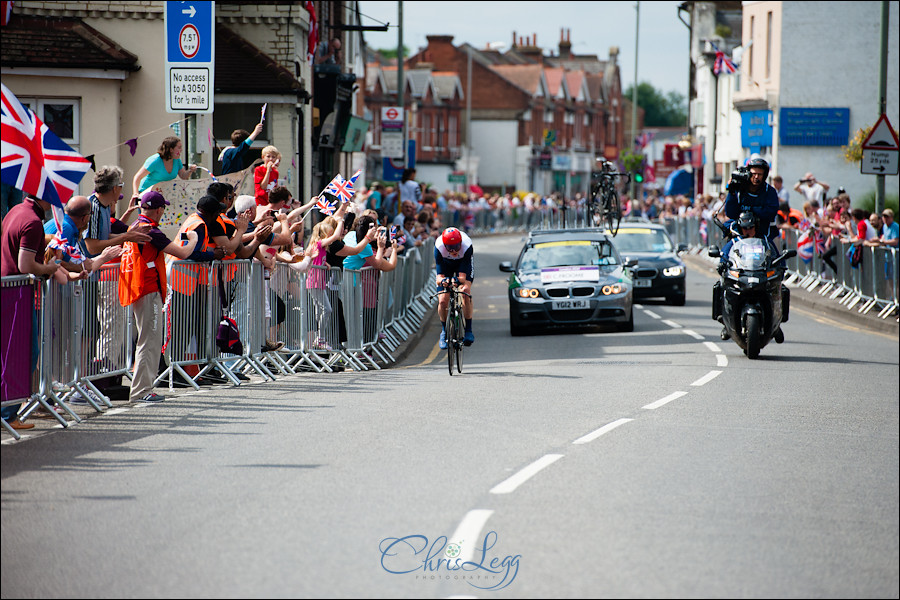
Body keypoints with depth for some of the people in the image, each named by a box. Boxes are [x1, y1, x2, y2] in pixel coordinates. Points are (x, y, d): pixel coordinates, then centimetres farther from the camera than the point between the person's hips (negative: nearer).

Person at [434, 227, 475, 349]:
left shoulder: (467, 246, -39)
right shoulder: (439, 247, -37)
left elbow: (463, 275, -40)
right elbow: (440, 274, -37)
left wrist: (460, 279, -64)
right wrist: (442, 280, -61)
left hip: (463, 263, -1)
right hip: (445, 264, 1)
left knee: (466, 293, -25)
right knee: (443, 301, -12)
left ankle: (468, 330, -13)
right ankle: (444, 331, 13)